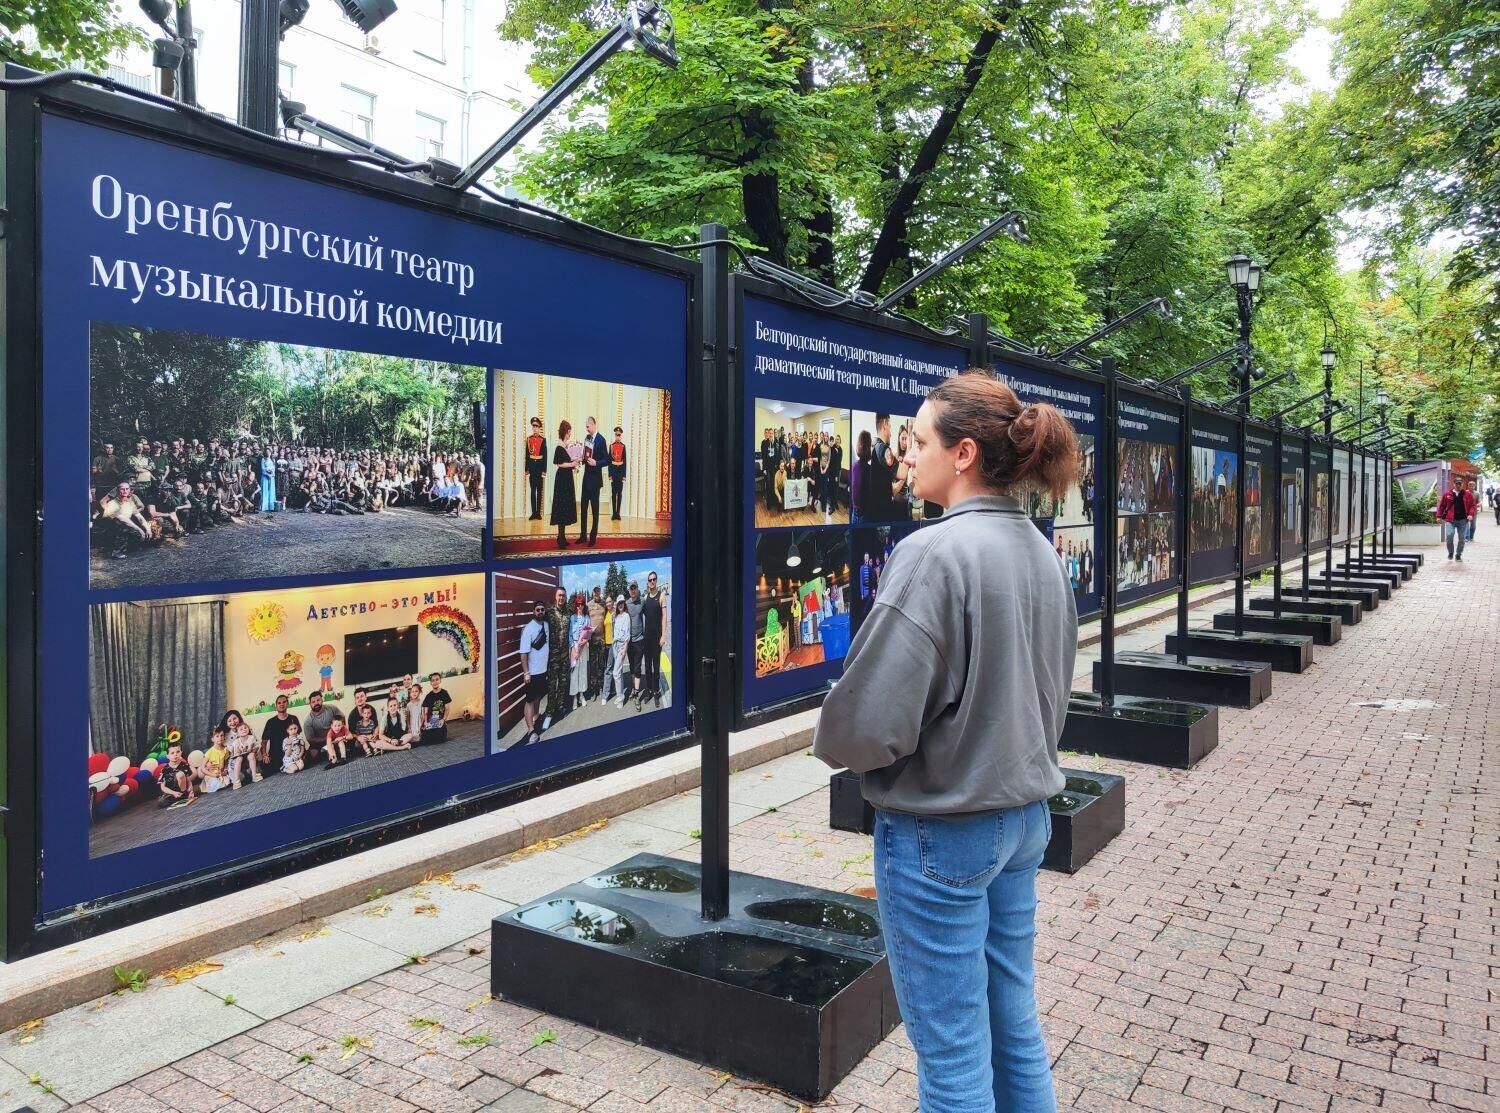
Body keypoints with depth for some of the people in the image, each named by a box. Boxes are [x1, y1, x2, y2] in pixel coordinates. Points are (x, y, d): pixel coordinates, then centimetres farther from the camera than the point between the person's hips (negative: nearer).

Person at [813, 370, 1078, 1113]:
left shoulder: (933, 553, -22)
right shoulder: (1041, 554, 4)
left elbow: (870, 724, -24)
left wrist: (832, 740, -4)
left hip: (941, 832, -8)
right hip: (1024, 817, 8)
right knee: (1014, 1028, 21)